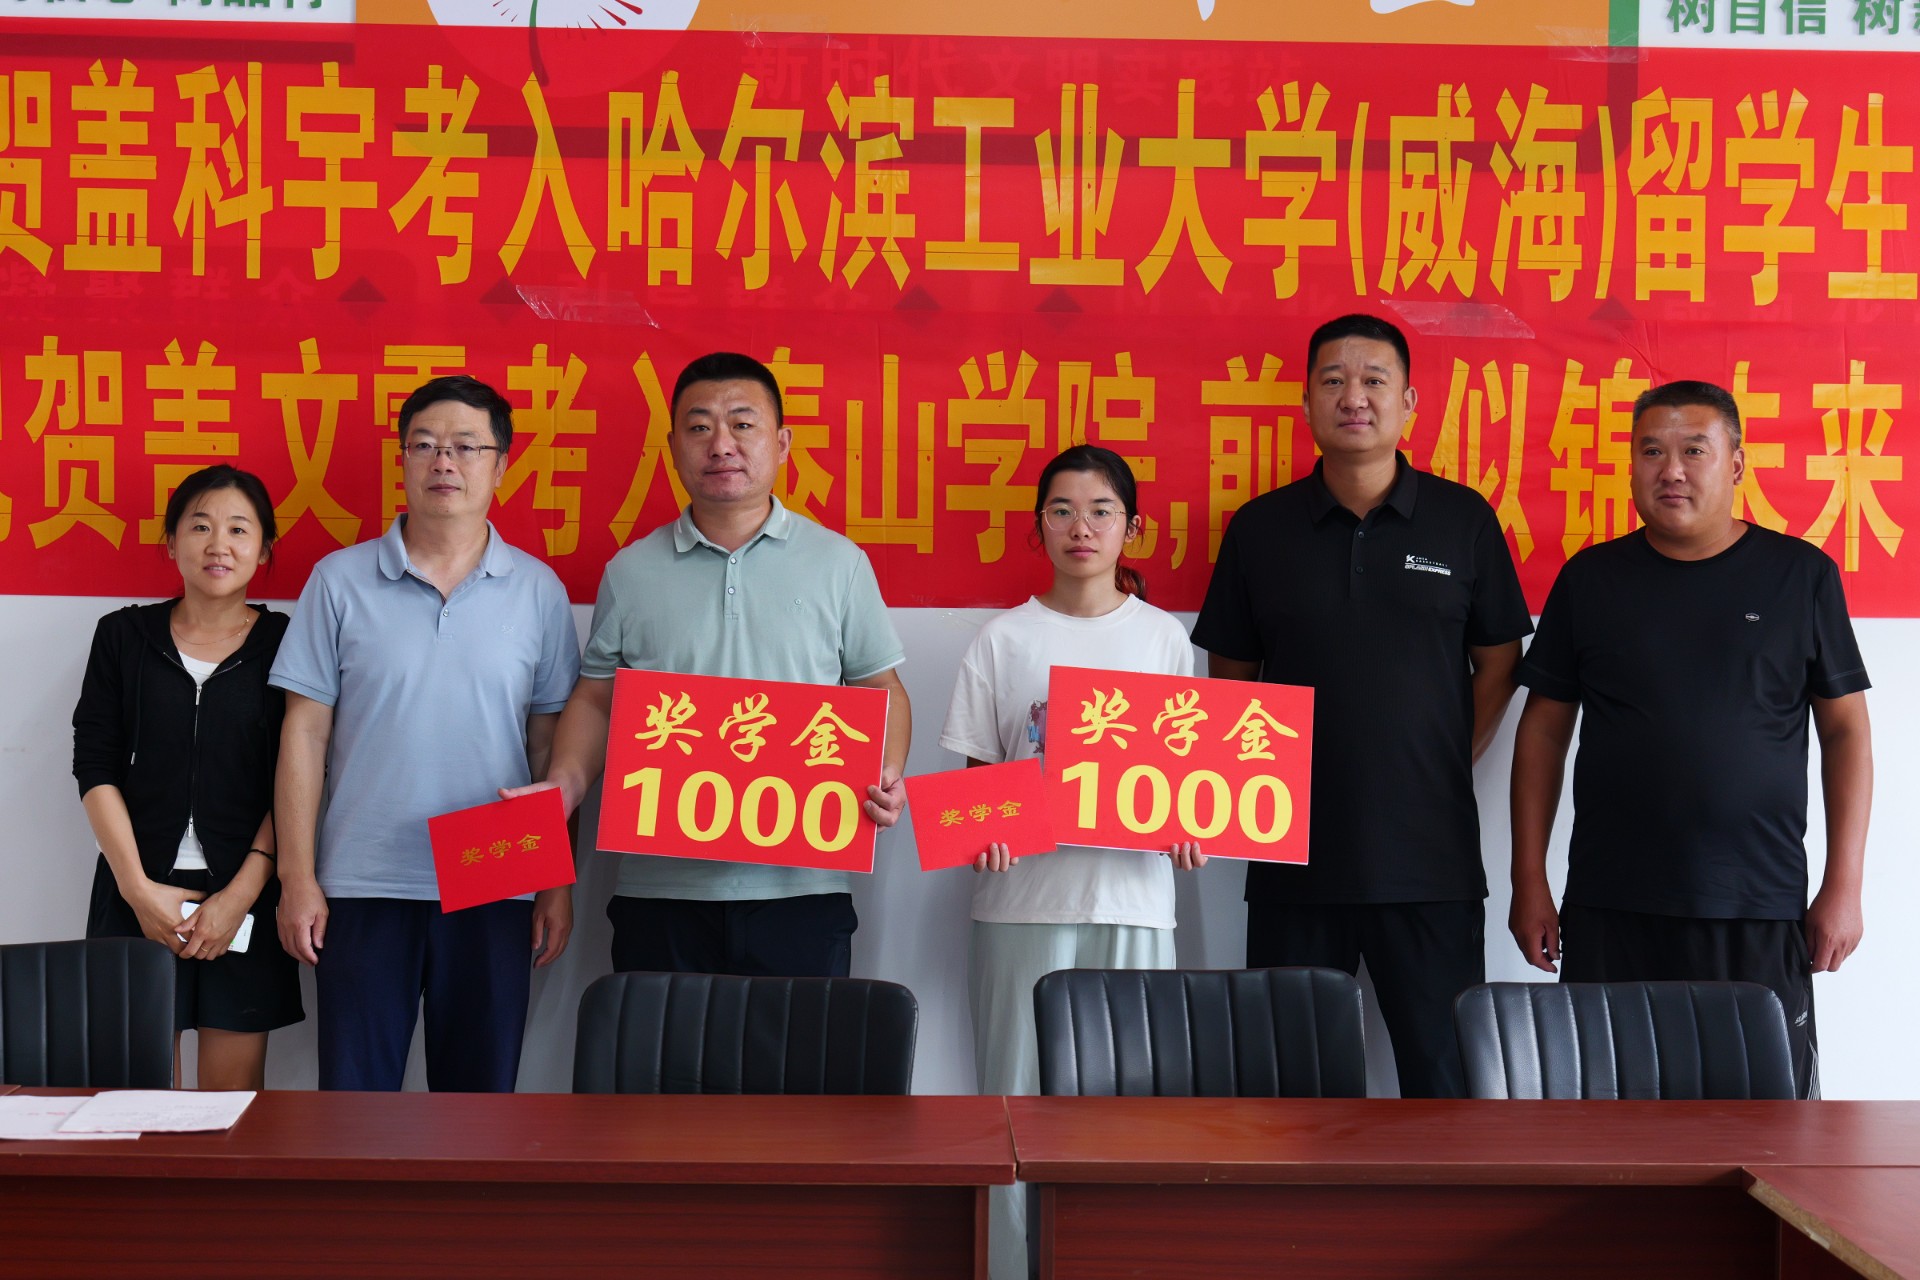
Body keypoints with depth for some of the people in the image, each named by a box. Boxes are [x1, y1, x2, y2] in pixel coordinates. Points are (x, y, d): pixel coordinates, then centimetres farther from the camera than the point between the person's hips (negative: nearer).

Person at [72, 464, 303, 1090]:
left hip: (246, 899, -1)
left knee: (233, 1096, 2)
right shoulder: (124, 634, 7)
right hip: (137, 891, 1)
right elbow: (95, 768, 3)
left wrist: (242, 893, -9)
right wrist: (138, 886, -6)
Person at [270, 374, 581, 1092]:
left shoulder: (538, 591, 5)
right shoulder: (340, 581, 2)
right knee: (354, 1093, 5)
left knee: (479, 1093, 9)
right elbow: (305, 735, 2)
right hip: (362, 888, -1)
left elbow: (551, 746, 7)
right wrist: (297, 878, -3)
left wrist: (558, 880, 2)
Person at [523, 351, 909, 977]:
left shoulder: (838, 563, 7)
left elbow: (881, 689, 10)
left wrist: (886, 776, -8)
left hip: (801, 885, -1)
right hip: (661, 886, 1)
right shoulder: (631, 573, 10)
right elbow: (596, 699, 13)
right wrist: (564, 785, -4)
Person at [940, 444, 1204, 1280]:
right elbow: (975, 773, 6)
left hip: (1133, 896, 1)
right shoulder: (1004, 640, 5)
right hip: (1025, 894, 0)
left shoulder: (1163, 636, 7)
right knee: (1021, 1094, 3)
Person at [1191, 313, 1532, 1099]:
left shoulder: (1464, 520, 4)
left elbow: (1497, 664, 9)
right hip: (1294, 857, 1)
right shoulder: (1260, 528, 6)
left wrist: (1445, 768, 3)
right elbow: (1230, 675, 11)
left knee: (1444, 1069, 4)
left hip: (1431, 855, -1)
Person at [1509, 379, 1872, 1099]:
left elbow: (1846, 729, 6)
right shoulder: (1590, 579, 8)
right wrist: (1529, 882, 5)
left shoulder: (1801, 575, 5)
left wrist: (1844, 884, 0)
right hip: (1609, 913, 1)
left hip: (1761, 913, -1)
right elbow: (1544, 730, 9)